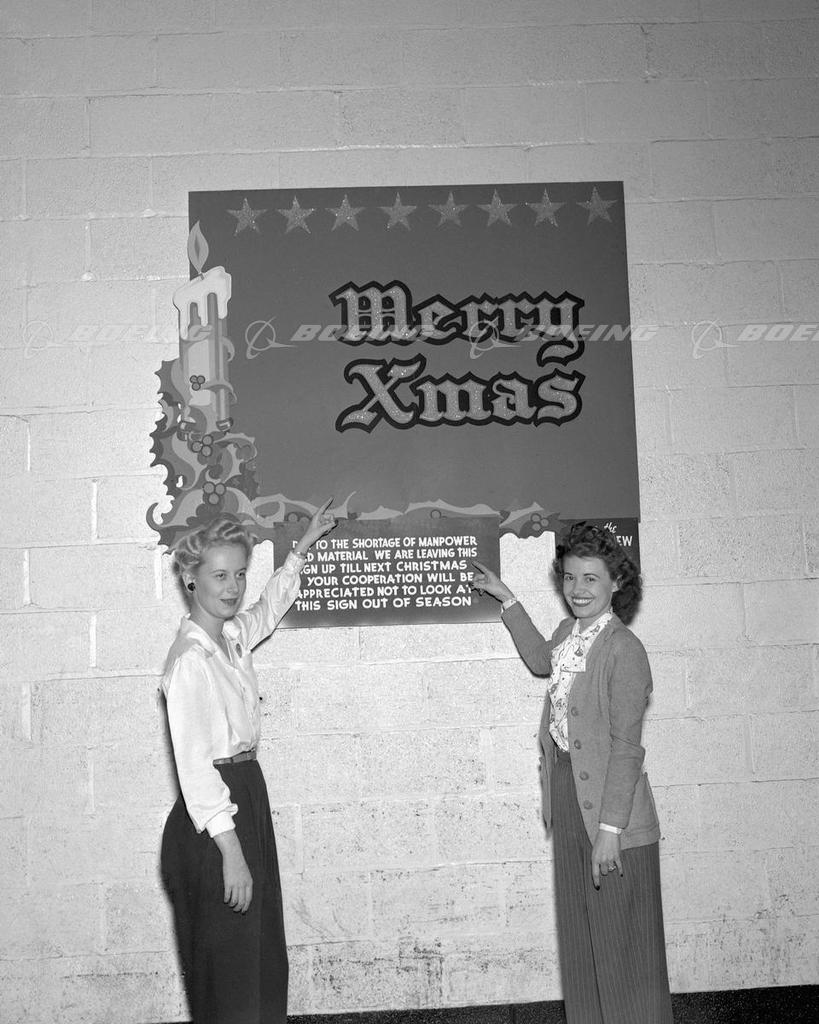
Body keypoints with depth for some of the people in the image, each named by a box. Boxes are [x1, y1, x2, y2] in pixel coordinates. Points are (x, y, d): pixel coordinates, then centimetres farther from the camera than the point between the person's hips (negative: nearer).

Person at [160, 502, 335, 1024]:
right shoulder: (190, 658, -19)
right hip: (212, 817, -9)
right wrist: (230, 850, -23)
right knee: (228, 967, 3)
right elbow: (193, 764, -22)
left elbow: (270, 608, 29)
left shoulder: (234, 635, 5)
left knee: (264, 957, 17)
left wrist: (303, 547, 31)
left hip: (247, 797, 9)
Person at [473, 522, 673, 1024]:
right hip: (567, 799, 8)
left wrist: (610, 828, -21)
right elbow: (541, 659, 31)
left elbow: (627, 746, -19)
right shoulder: (568, 634, 5)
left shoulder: (623, 649, -18)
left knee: (622, 941, 4)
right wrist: (506, 597, 29)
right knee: (579, 931, 18)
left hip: (612, 814, -8)